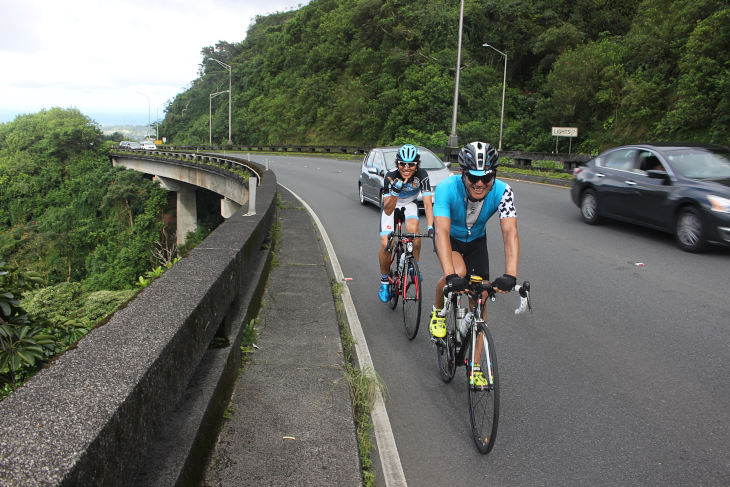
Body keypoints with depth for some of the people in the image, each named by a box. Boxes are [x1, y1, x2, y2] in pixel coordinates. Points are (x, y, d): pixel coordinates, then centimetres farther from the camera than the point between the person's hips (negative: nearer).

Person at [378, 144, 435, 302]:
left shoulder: (422, 175, -29)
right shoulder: (391, 176, -32)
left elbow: (427, 203, -33)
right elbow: (387, 210, -37)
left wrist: (431, 227, -46)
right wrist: (395, 192, -55)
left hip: (410, 204, 1)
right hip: (391, 205, -1)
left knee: (413, 228, -33)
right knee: (385, 244, -17)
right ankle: (384, 282, 7)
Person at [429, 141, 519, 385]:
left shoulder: (502, 191, -31)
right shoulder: (447, 188, -37)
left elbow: (510, 232, -40)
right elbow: (442, 232, -46)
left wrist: (510, 275, -54)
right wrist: (451, 276, -59)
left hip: (476, 241, 2)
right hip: (450, 238, -2)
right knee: (458, 273, -34)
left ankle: (475, 366, 9)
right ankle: (438, 311, -1)